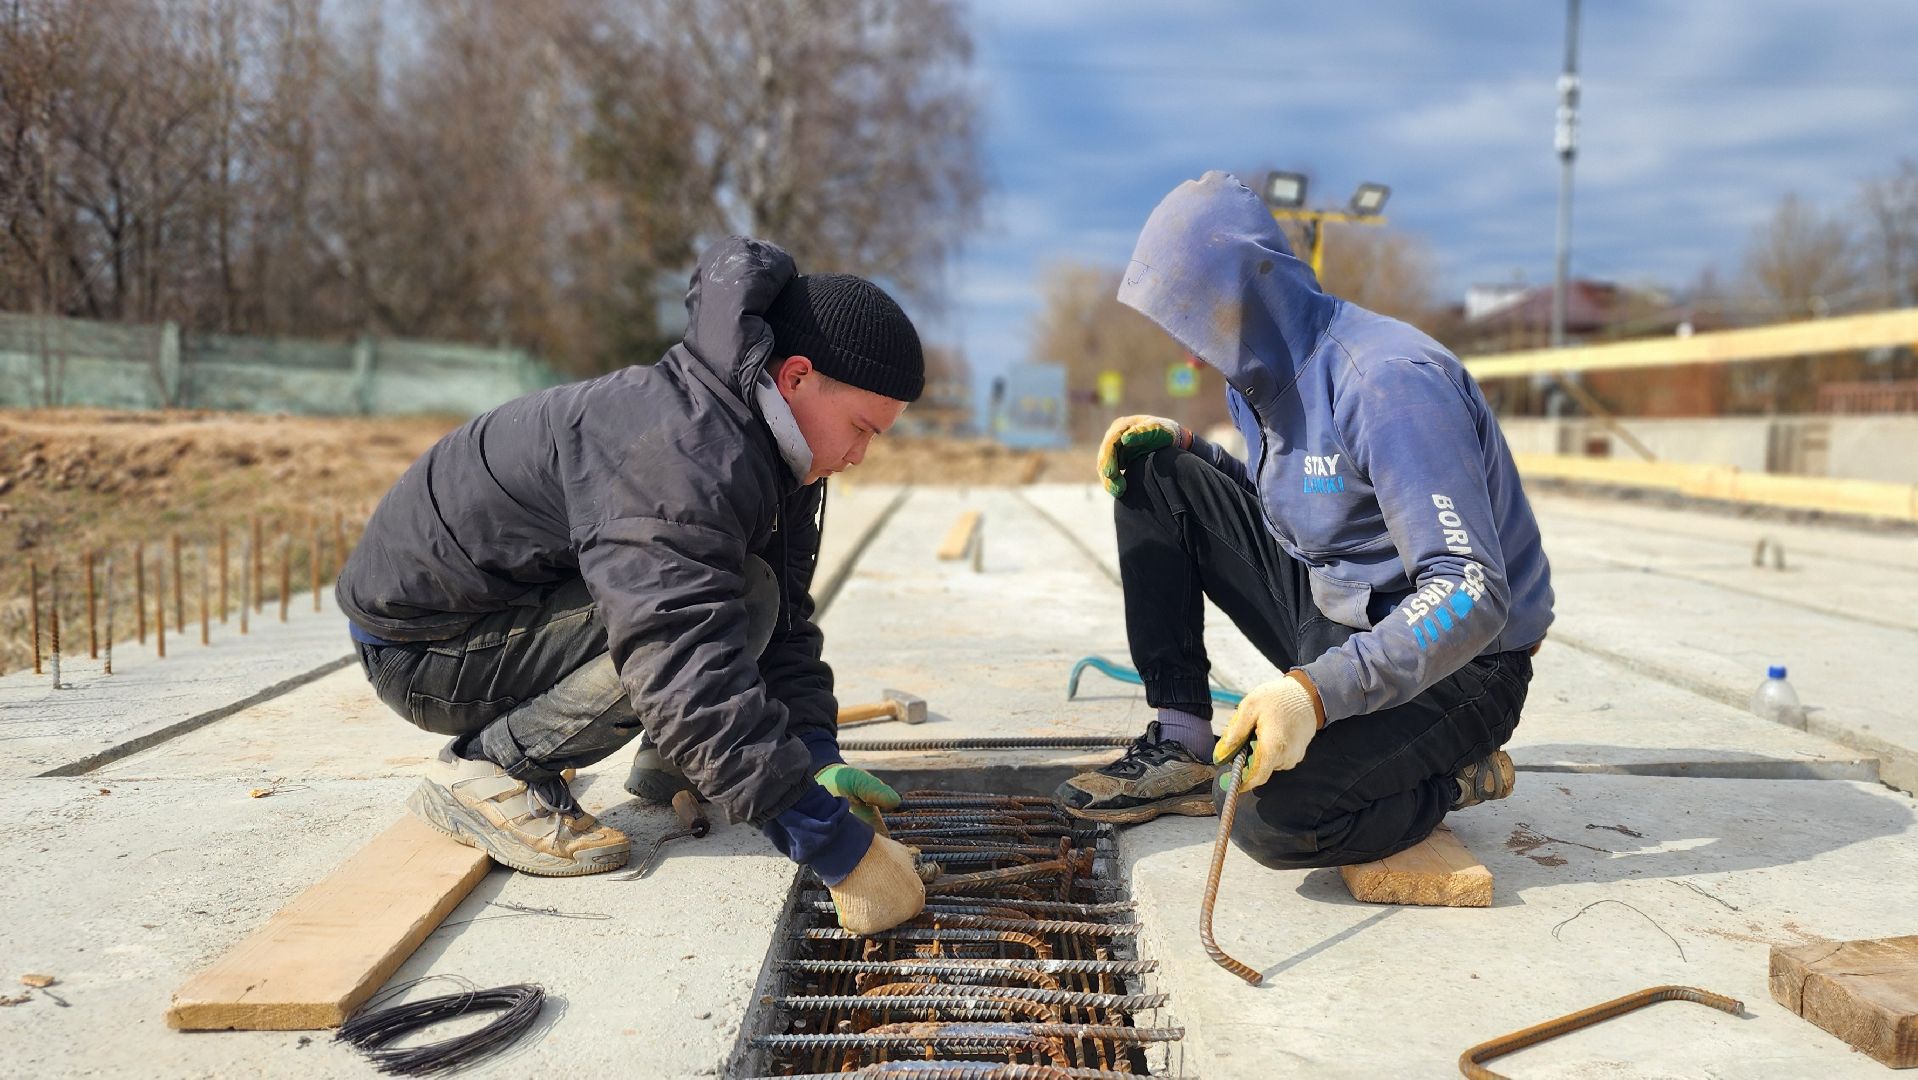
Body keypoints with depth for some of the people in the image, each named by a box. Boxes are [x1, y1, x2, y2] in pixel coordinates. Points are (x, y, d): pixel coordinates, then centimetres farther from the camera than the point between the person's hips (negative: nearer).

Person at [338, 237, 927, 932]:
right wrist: (838, 846, -39)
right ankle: (487, 772, -16)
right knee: (737, 603, -27)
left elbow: (786, 624, 5)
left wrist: (818, 757, -10)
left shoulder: (769, 459, 0)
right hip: (419, 642, -9)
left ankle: (669, 764, 12)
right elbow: (694, 682, -41)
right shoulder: (678, 457, -33)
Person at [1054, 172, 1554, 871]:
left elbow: (1471, 594, -32)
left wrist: (1316, 691, -41)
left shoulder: (1388, 381, -26)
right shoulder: (1267, 371, 2)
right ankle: (1182, 748, 0)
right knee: (1156, 478, -1)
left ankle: (1454, 778, 1)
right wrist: (1180, 443, 2)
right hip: (1333, 620, 8)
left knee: (1273, 820, -32)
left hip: (1456, 663, -8)